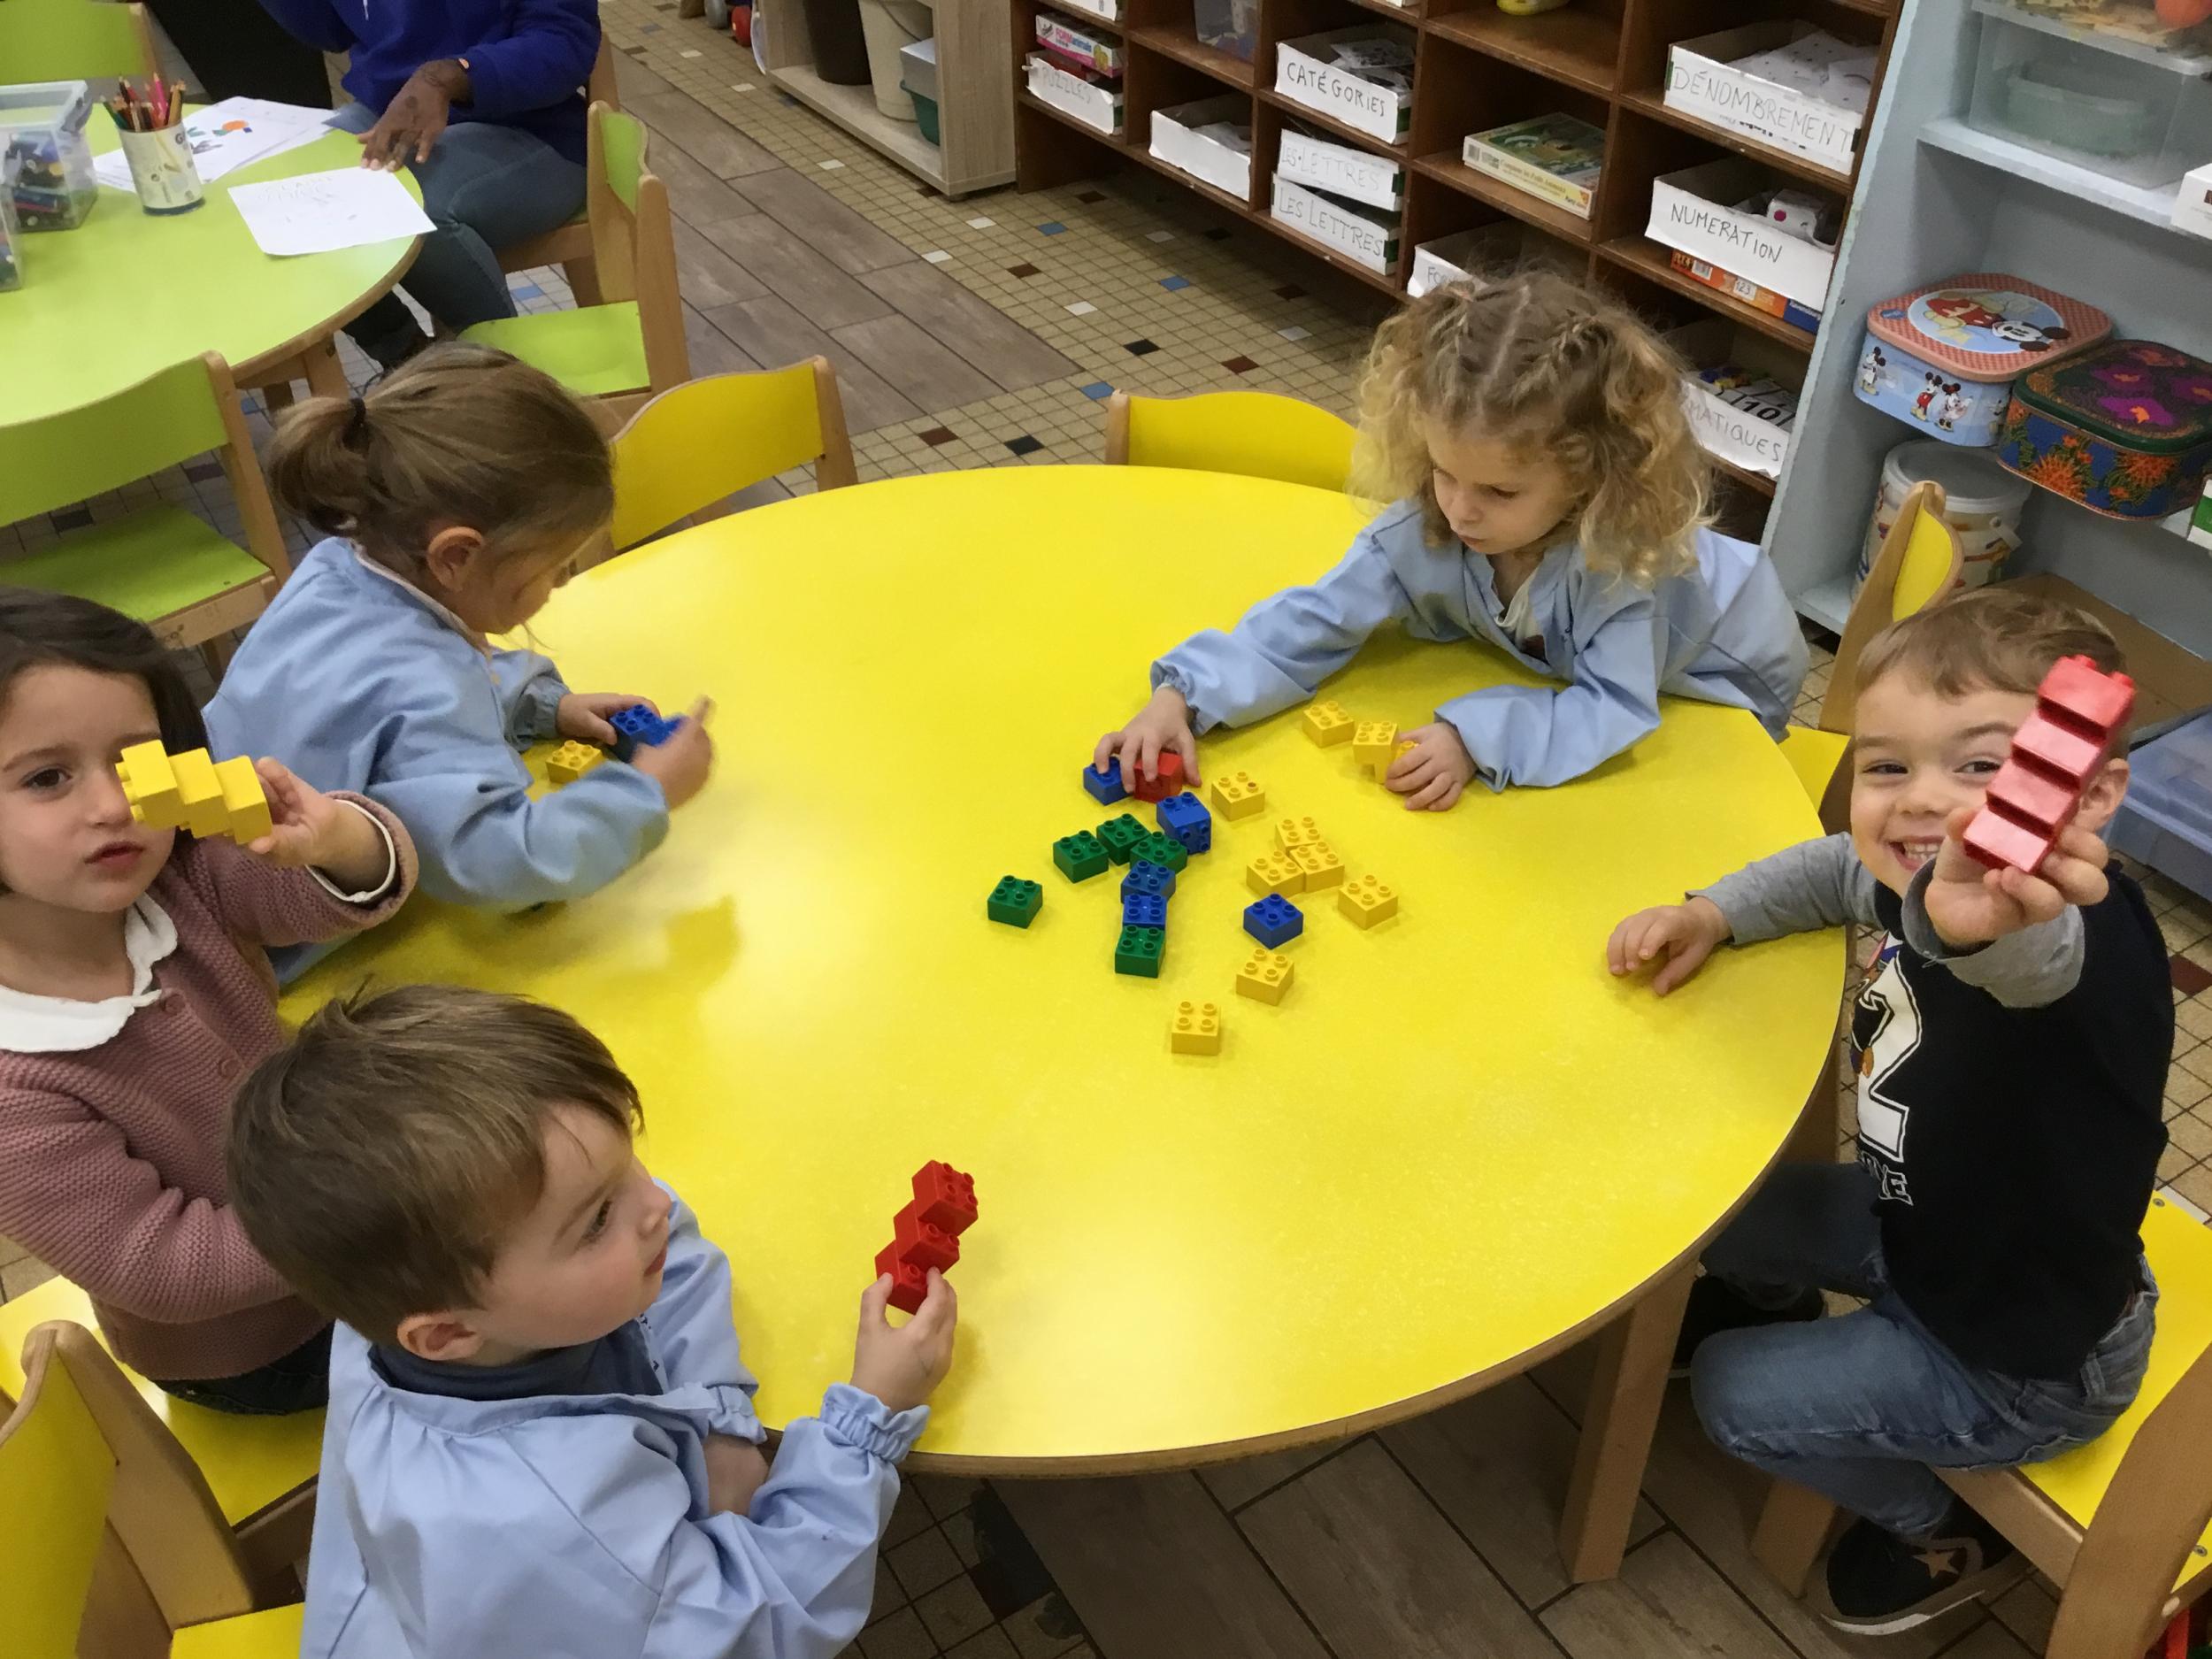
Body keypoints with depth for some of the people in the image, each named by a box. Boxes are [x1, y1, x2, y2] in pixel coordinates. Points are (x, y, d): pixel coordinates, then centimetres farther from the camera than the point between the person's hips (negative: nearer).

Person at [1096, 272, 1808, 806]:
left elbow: (1617, 707, -43)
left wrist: (1477, 738, -54)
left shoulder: (1616, 545, -43)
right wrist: (1184, 695, -42)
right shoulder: (1426, 526, -32)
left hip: (1725, 670, -3)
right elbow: (1313, 622, -30)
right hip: (1575, 663, 4)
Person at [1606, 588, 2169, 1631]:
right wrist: (1714, 913, -7)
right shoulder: (1929, 878, -17)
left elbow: (2043, 963, -67)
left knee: (1737, 1394, -3)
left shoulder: (2094, 943, -41)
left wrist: (1978, 925, -90)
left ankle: (1946, 1537, 23)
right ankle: (1768, 1308, 50)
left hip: (2023, 1365, -7)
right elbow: (1841, 871, 8)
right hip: (1926, 1228, 7)